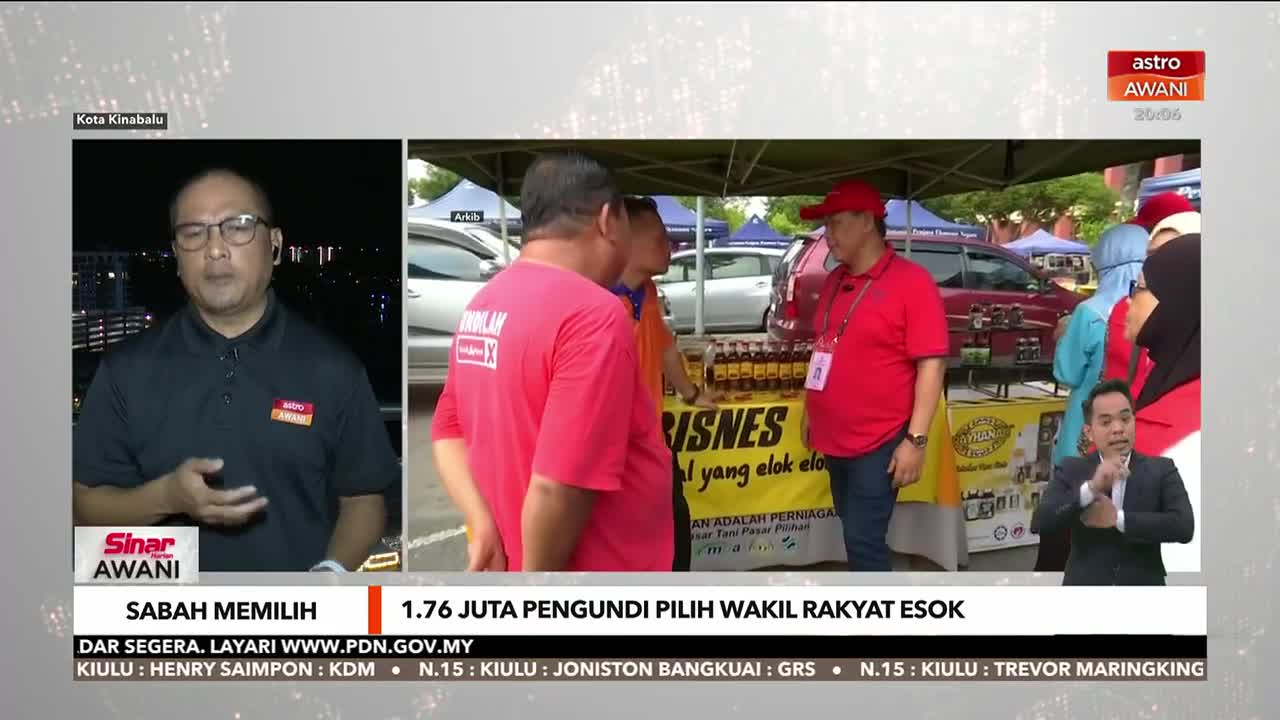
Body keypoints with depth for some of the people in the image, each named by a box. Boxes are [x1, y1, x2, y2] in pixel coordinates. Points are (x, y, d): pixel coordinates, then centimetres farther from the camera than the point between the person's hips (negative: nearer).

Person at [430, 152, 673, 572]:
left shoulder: (482, 305, 5)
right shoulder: (592, 314, -23)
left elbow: (448, 431, 9)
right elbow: (559, 487, -29)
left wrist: (483, 526, -4)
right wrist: (535, 572, -17)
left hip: (505, 555, 8)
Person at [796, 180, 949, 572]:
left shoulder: (912, 281, -13)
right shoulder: (834, 280, 10)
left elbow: (931, 363, -16)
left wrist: (916, 439, -20)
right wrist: (811, 409, 17)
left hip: (879, 443, -7)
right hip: (835, 438, 7)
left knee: (863, 540, -7)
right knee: (854, 534, 17)